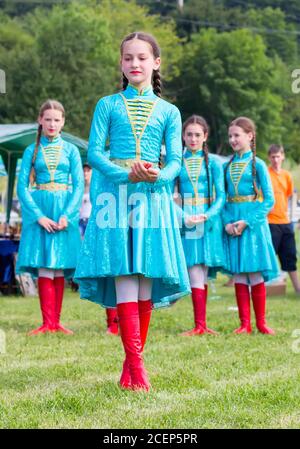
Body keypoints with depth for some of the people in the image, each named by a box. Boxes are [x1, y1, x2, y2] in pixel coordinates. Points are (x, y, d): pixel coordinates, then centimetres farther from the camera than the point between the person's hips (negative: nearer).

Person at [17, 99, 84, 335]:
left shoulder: (70, 150, 7)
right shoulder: (32, 151, 6)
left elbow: (79, 186, 1)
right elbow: (22, 187, 0)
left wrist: (67, 215, -12)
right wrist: (39, 216, -12)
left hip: (64, 211, 0)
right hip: (39, 211, 0)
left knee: (59, 269, 1)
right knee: (44, 269, -6)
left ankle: (56, 322, 6)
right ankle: (48, 323, -6)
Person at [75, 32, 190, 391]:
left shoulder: (168, 112, 13)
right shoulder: (108, 105, 10)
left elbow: (175, 159, 5)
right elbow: (94, 152, 1)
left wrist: (157, 176, -17)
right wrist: (126, 174, -16)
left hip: (154, 198, 2)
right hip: (116, 196, -2)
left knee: (146, 283, 0)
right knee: (124, 281, -10)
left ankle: (132, 360, 9)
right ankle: (136, 367, -13)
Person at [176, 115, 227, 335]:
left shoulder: (213, 161, 5)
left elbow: (221, 195, 1)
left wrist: (206, 216, -15)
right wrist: (184, 216, -14)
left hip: (208, 220, 0)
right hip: (185, 220, 0)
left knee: (202, 274, 3)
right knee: (196, 274, -5)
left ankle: (201, 324, 7)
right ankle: (200, 325, -4)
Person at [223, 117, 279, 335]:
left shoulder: (258, 165, -3)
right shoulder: (227, 166, 9)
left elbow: (269, 200, -6)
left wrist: (247, 222, -15)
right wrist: (227, 222, -8)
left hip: (253, 223, -4)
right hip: (232, 224, 4)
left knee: (256, 276, -2)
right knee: (239, 277, 4)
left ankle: (261, 323, 7)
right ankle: (245, 324, 9)